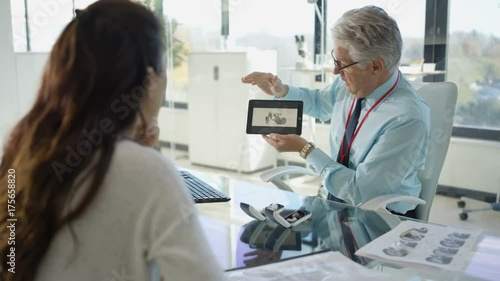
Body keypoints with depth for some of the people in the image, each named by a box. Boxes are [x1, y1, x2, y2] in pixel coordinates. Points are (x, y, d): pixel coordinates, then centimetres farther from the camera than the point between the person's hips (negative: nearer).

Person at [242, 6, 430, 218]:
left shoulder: (407, 119, -26)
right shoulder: (352, 82, -6)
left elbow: (360, 192, -25)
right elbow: (319, 103, 18)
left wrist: (305, 149, -19)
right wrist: (281, 91, 0)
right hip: (335, 202, 6)